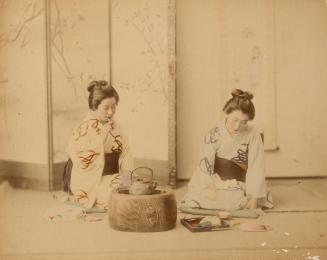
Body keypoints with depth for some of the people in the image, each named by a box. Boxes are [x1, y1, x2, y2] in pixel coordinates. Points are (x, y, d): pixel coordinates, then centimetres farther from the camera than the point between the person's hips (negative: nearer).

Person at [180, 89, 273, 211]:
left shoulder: (253, 135, -6)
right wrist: (210, 187, -30)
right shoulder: (213, 135, -5)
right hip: (217, 185, 1)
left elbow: (256, 169, -10)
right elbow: (205, 165, -13)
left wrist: (253, 199, -18)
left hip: (241, 190, -1)